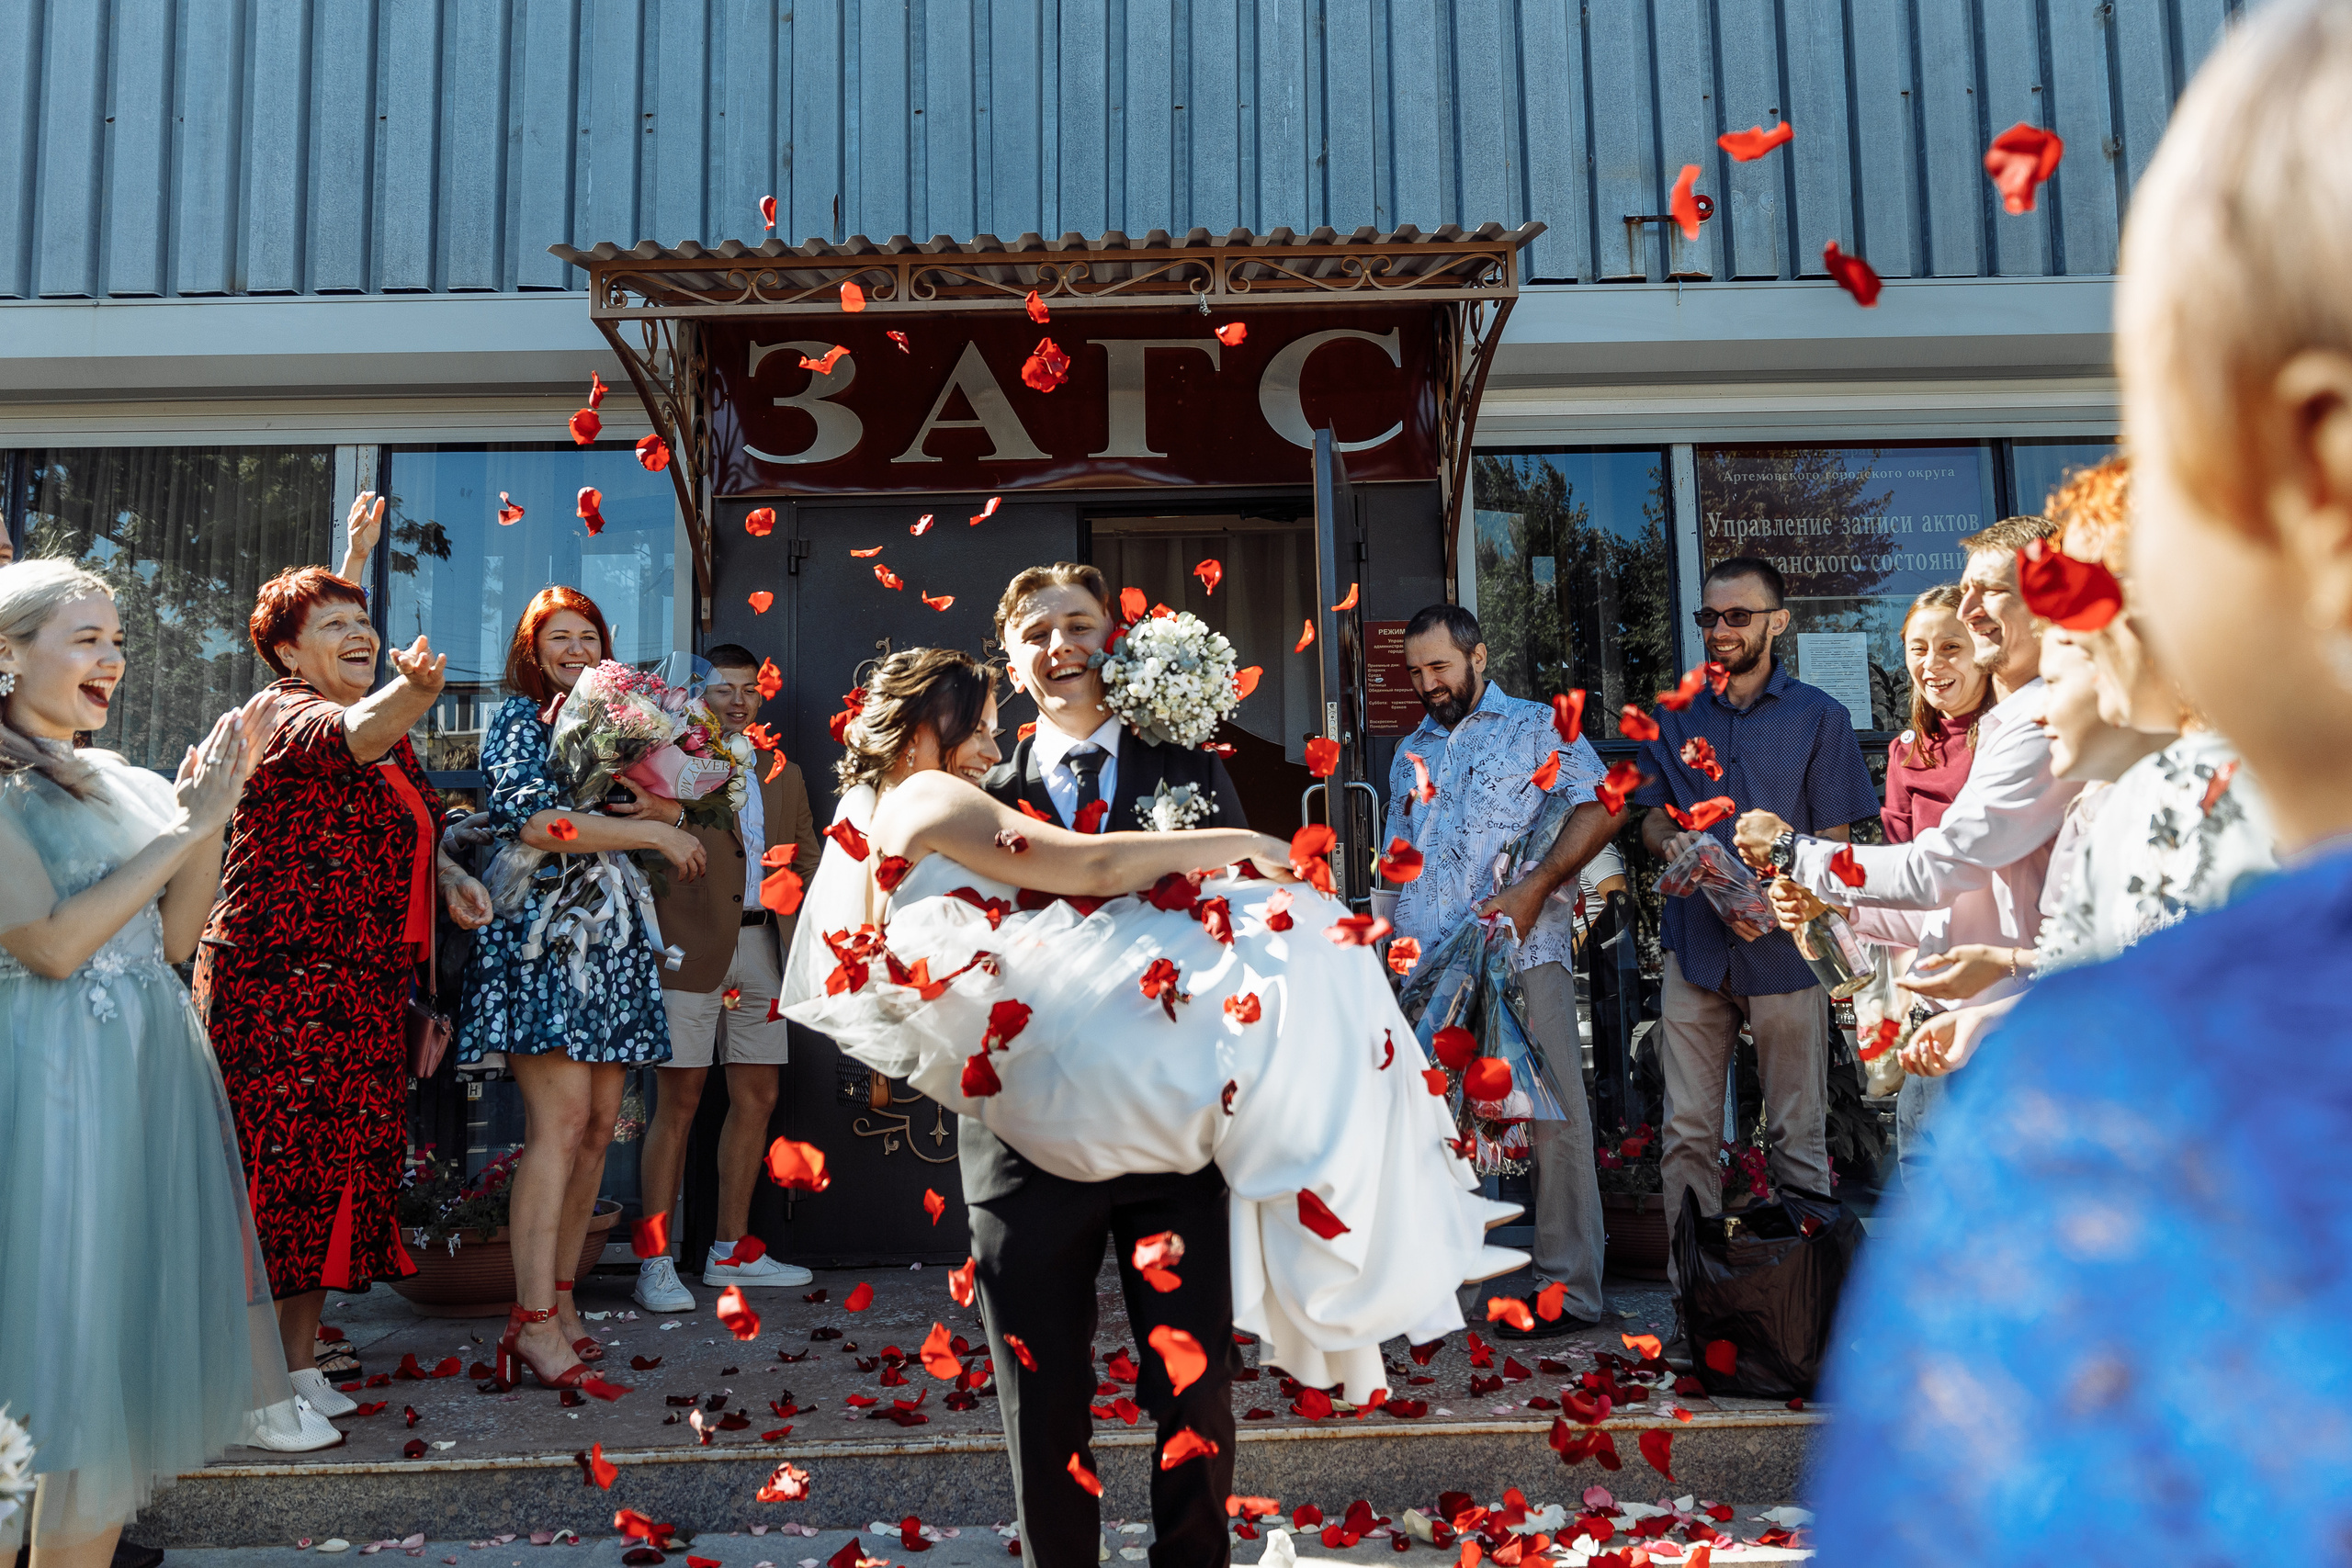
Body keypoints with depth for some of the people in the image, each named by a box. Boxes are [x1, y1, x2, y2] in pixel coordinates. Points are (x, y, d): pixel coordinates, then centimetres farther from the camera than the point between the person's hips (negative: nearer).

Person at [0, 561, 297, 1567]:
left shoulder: (119, 781, 12)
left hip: (159, 1065, 7)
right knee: (85, 1315, 0)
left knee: (156, 1288, 13)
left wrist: (213, 813, -1)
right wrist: (186, 828, -13)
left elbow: (176, 936, 9)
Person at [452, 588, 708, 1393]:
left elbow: (668, 813, 15)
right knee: (560, 1120, -14)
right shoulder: (519, 720, 2)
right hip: (539, 934, -6)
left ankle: (558, 1298, 13)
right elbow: (533, 819, -13)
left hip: (611, 943, 6)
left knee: (598, 1125, 4)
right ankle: (534, 1322, -11)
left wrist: (662, 804, -9)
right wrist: (651, 830, -12)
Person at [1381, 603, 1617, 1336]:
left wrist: (1535, 887, -17)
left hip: (1523, 956, -5)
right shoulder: (1410, 753, 24)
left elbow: (1601, 808, -6)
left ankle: (1569, 1288, 4)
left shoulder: (1538, 727, 6)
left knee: (1551, 1117, -4)